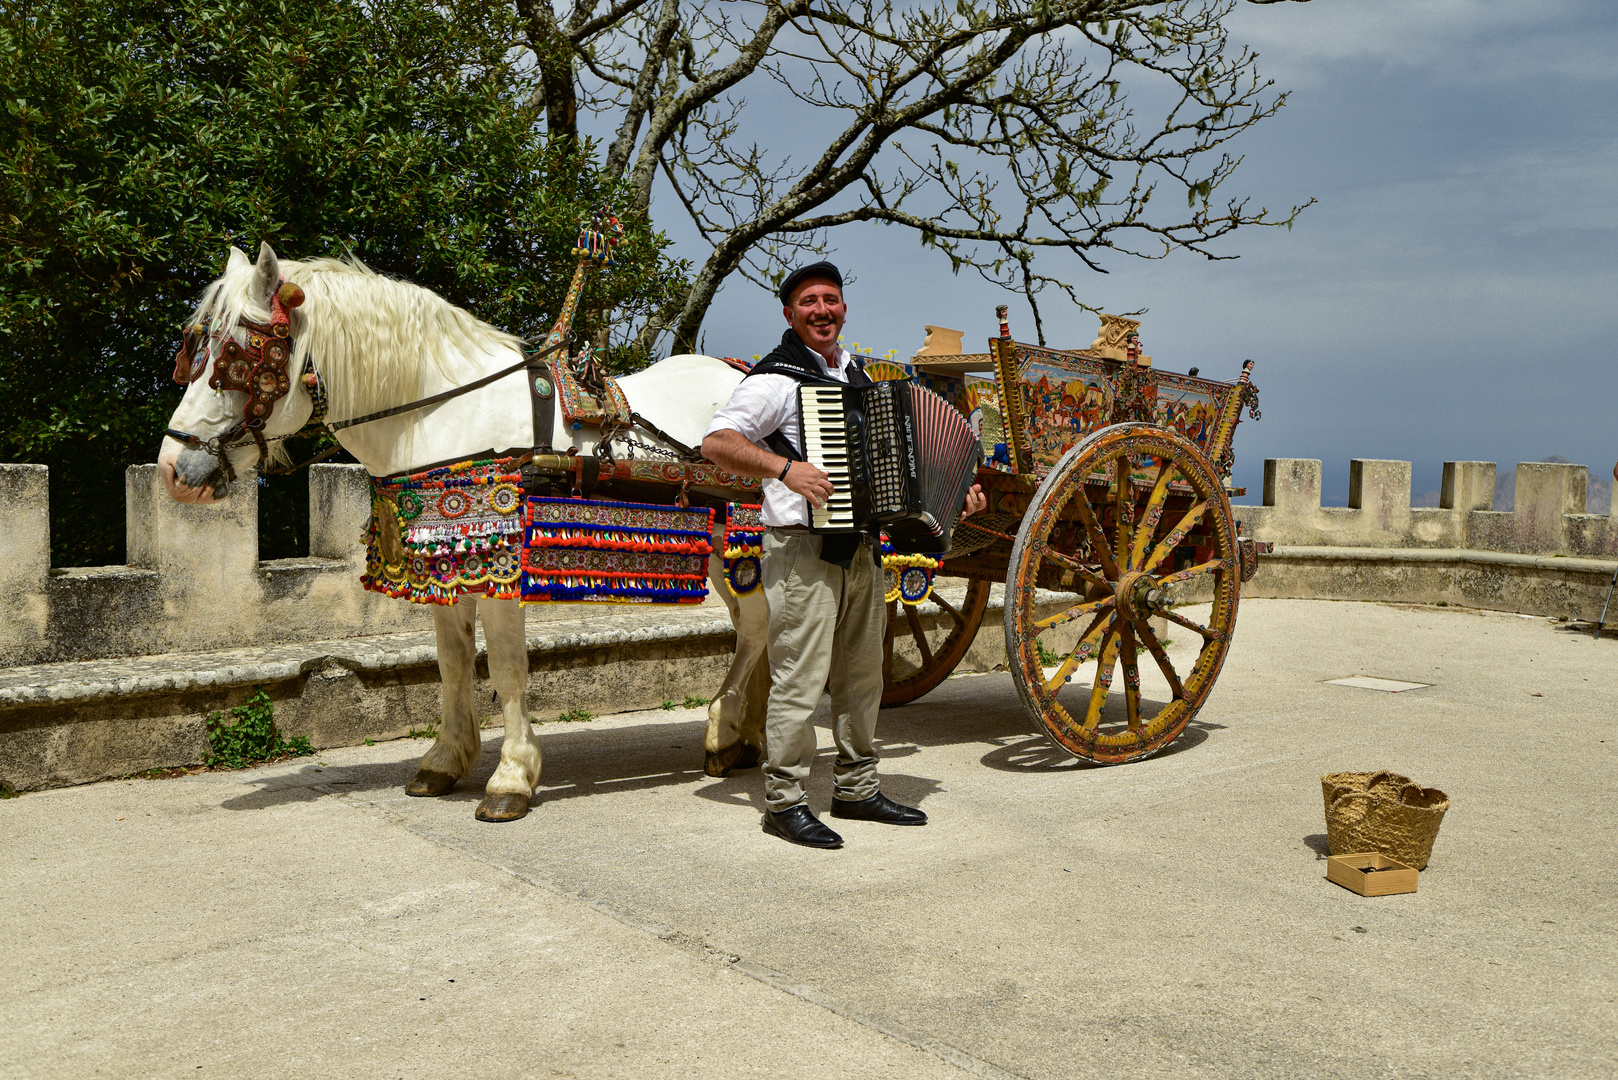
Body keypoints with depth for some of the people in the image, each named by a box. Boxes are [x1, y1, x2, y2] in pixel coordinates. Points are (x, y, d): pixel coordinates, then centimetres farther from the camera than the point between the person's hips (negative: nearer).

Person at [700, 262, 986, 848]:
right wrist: (785, 468, -26)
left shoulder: (857, 376, 18)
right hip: (802, 547, -8)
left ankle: (856, 788, 26)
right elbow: (716, 442, -15)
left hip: (861, 547, 8)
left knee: (862, 673, 14)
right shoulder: (776, 377, -6)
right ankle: (784, 801, 3)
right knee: (800, 676, -7)